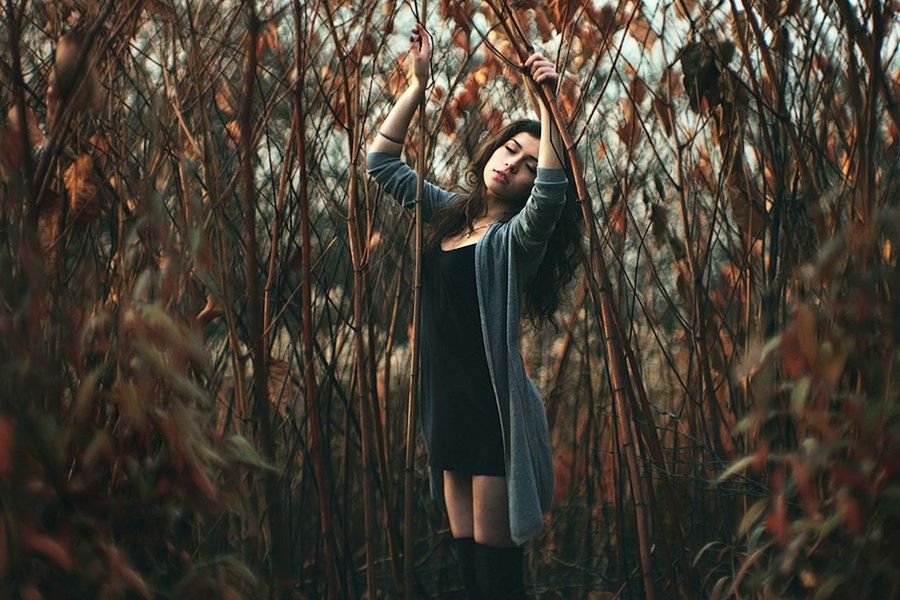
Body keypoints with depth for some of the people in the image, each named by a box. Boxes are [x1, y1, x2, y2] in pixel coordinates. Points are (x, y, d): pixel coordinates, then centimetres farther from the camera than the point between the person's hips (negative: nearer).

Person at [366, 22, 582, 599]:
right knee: (466, 553, 11)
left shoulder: (517, 237, -10)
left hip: (496, 408, -7)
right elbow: (383, 162, 16)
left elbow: (553, 192, -32)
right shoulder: (450, 213, 11)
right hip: (449, 404, 7)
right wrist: (418, 84, 7)